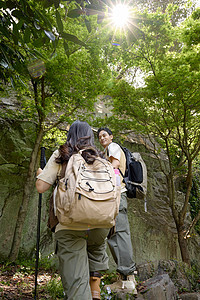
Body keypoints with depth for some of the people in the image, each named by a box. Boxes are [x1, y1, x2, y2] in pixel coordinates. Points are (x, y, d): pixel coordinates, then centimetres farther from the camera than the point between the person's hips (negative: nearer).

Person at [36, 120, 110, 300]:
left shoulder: (60, 155, 3)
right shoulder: (100, 158, 10)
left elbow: (41, 187, 0)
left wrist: (40, 174, 21)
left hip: (70, 226, -3)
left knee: (75, 281, 5)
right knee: (97, 252, 34)